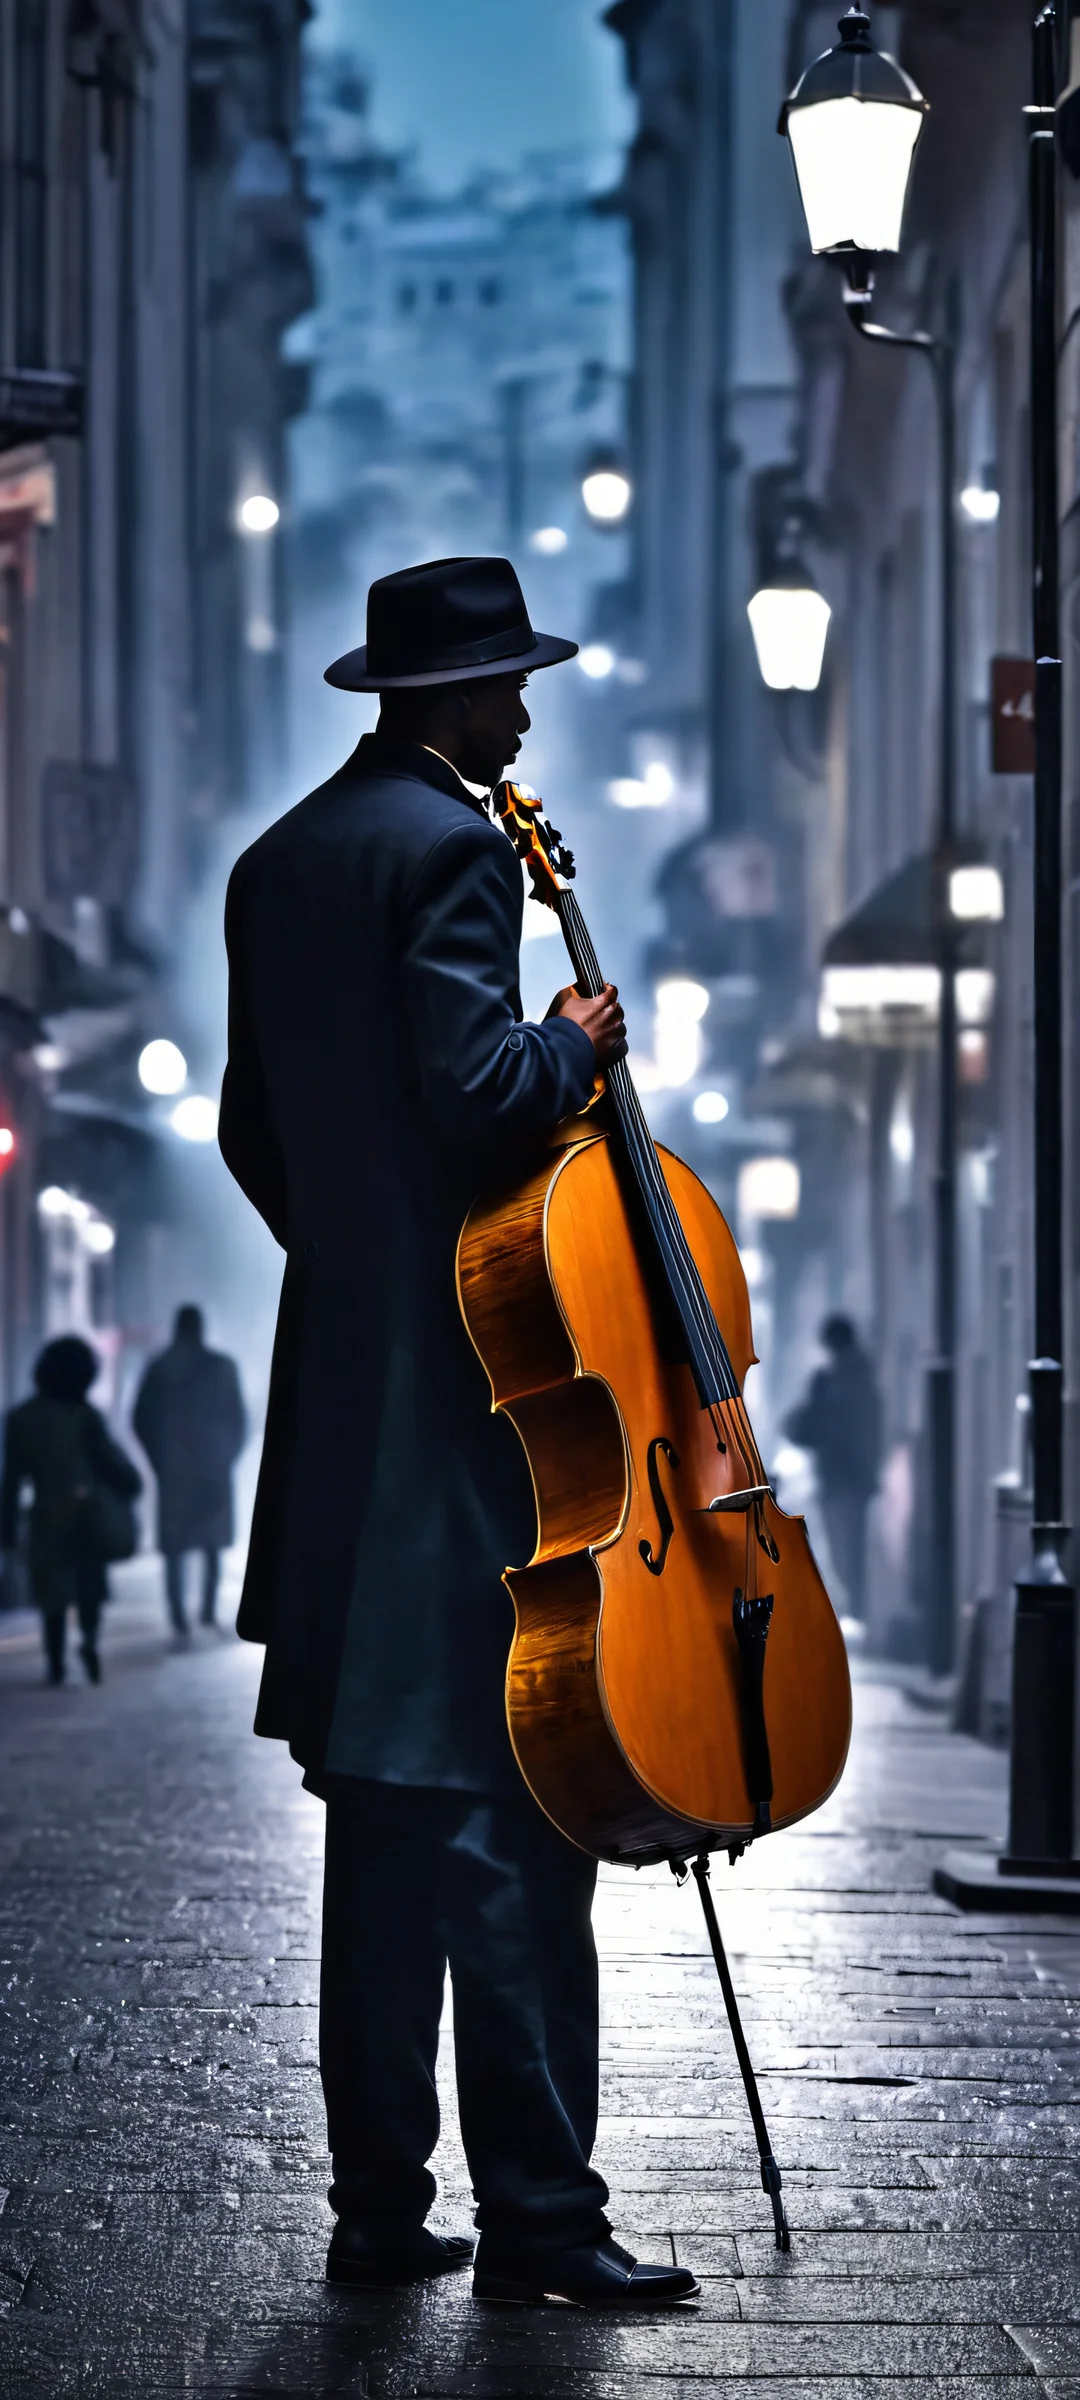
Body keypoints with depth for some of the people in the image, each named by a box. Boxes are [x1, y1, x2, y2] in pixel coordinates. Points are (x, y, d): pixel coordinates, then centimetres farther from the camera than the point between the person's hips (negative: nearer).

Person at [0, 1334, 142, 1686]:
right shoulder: (84, 1416, -10)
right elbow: (111, 1460, -5)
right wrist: (133, 1485, 15)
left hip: (48, 1514, 1)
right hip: (88, 1509, -1)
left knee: (53, 1591, 10)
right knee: (89, 1583, 10)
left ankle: (56, 1663, 8)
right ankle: (89, 1638, -15)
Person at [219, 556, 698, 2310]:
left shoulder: (278, 863, 17)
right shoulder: (449, 845, -11)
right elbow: (476, 1089, -21)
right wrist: (578, 1044, -3)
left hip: (343, 1388, 9)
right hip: (460, 1389, -9)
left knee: (385, 1820, 10)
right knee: (507, 1816, -8)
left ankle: (380, 2209, 12)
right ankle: (537, 2213, -8)